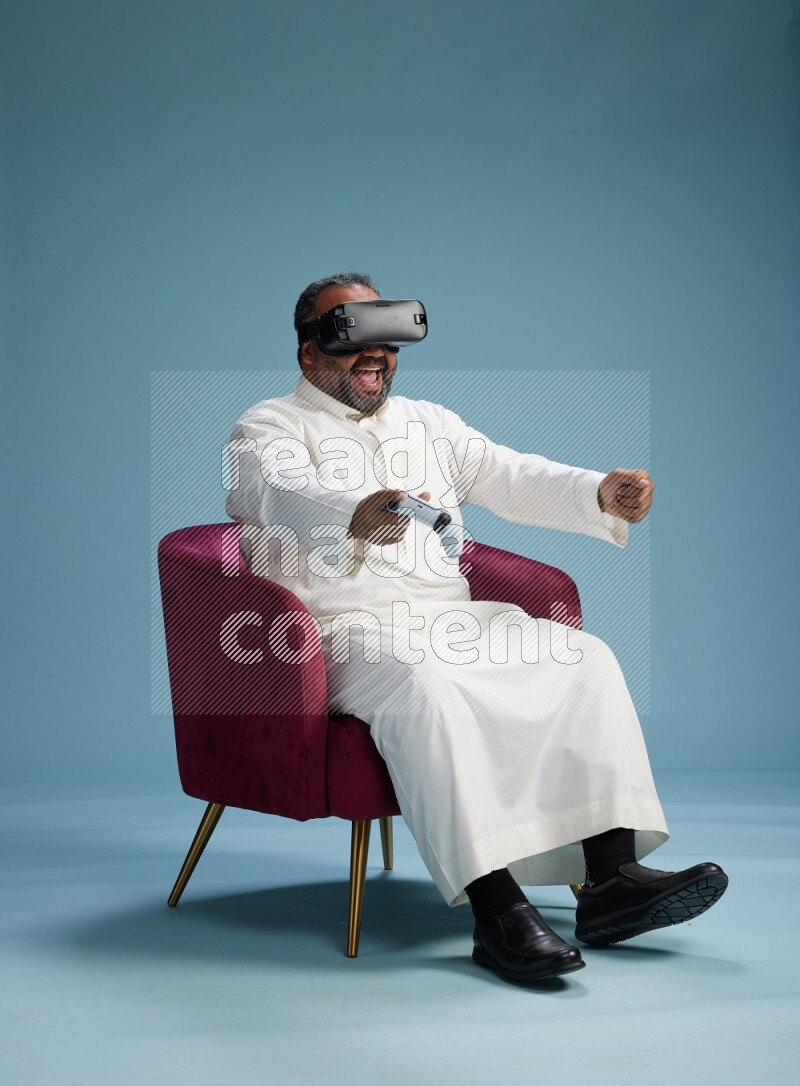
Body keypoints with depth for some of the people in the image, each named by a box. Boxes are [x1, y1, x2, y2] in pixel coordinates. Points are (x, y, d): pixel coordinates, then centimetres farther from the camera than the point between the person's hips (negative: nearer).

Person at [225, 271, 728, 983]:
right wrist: (359, 518, -44)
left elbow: (512, 478, 9)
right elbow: (290, 496, -20)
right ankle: (497, 908, -41)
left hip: (453, 621, 6)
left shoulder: (427, 422, 23)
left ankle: (611, 877, -20)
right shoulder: (268, 430, 4)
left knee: (586, 658, -13)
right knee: (422, 683, -37)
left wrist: (601, 494, -12)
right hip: (345, 628, -6)